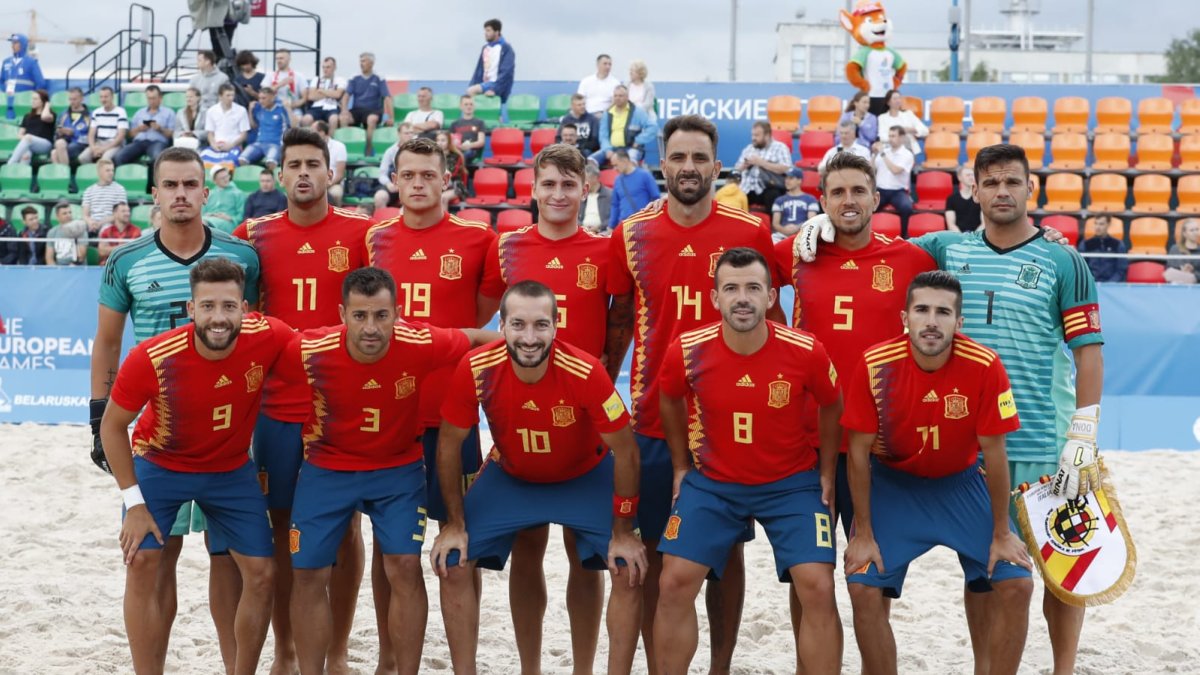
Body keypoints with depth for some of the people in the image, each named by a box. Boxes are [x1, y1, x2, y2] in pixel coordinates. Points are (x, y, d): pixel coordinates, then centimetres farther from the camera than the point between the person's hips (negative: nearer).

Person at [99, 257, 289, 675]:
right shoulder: (152, 359, -31)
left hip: (232, 471, 2)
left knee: (261, 573, -3)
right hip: (159, 465, -2)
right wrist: (134, 502, -17)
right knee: (143, 564, -14)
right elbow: (112, 426, -15)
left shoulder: (268, 338, -28)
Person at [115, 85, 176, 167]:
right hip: (139, 142, 3)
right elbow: (131, 134, 22)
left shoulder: (168, 113, 16)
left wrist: (160, 129, -9)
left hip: (157, 142, -3)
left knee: (158, 157, -42)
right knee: (119, 156, -28)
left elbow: (172, 135, 8)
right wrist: (138, 129, 2)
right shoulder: (139, 113, 27)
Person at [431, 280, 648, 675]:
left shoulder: (585, 372, -34)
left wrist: (622, 533, -16)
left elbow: (624, 452, -21)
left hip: (586, 478, -1)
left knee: (630, 571, -14)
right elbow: (449, 444, -11)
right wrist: (455, 525, -7)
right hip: (509, 478, 2)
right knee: (453, 565, -7)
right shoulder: (476, 370, -28)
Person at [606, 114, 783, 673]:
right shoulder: (631, 236, 2)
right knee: (655, 548, 6)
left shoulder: (751, 234, -2)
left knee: (727, 547, 7)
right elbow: (619, 322, 10)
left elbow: (770, 321, 6)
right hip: (653, 415, 1)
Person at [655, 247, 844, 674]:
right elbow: (670, 402, 7)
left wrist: (827, 473, 5)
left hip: (791, 482, -1)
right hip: (711, 482, 1)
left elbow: (832, 406, 2)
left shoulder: (806, 352, -20)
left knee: (817, 588, -12)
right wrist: (681, 467, 11)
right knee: (675, 583, -7)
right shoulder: (687, 352, -17)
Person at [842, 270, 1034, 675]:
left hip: (962, 482, 1)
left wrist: (1002, 534, -7)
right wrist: (863, 534, -9)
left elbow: (993, 454, -13)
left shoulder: (985, 367, -23)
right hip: (892, 483, 0)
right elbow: (859, 452, -12)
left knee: (1016, 584, -9)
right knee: (864, 588, -14)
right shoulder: (875, 366, -22)